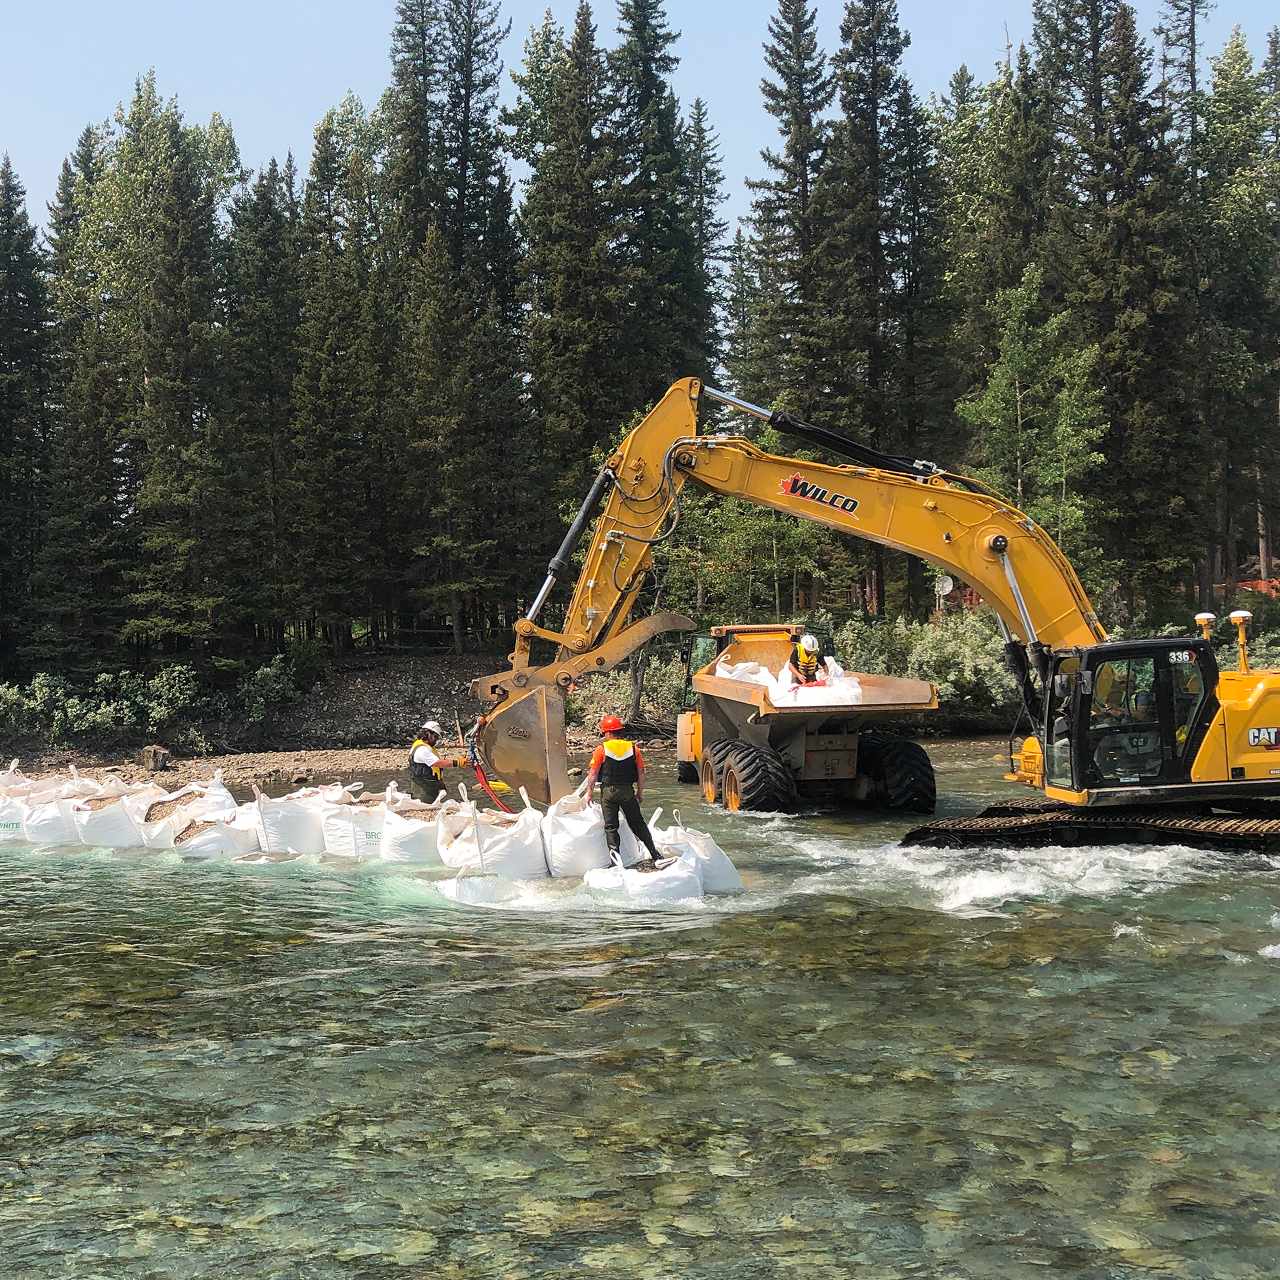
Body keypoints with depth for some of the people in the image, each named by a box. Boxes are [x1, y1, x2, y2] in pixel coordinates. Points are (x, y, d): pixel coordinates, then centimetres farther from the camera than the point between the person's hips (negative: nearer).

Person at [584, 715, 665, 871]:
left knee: (610, 826, 6)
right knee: (638, 823, 11)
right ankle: (655, 854, 10)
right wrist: (640, 792, 16)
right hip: (628, 791, 2)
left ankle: (614, 850, -13)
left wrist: (589, 793, 5)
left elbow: (593, 774, -5)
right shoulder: (634, 748, 1)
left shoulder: (602, 749, -7)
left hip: (608, 792, -2)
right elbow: (641, 773, 5)